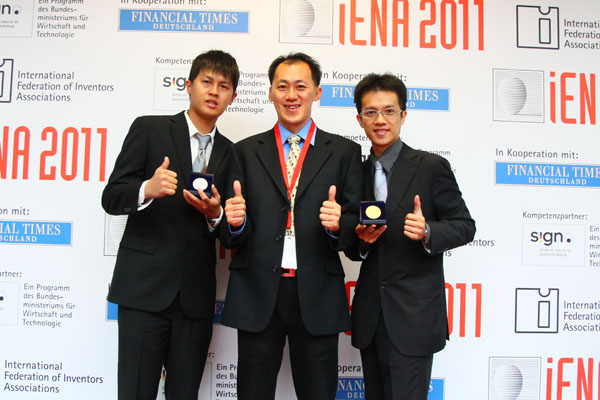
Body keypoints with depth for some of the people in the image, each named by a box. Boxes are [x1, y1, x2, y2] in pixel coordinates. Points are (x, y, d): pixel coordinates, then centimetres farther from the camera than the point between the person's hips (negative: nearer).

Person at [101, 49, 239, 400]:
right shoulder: (149, 129, 4)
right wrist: (147, 189, -23)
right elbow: (111, 198, -2)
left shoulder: (229, 152, 14)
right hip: (145, 287, -3)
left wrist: (215, 213, -8)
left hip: (196, 295, 4)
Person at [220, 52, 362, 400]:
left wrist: (338, 224, -19)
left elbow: (357, 228, 2)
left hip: (317, 296, -1)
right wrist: (235, 222, -15)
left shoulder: (344, 152, 5)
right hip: (257, 294, 1)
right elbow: (231, 238, 6)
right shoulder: (246, 151, 8)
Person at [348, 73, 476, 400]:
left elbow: (464, 225, -4)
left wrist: (427, 232, -24)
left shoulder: (431, 167, -5)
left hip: (414, 316, -5)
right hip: (369, 316, 5)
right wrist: (361, 240, -10)